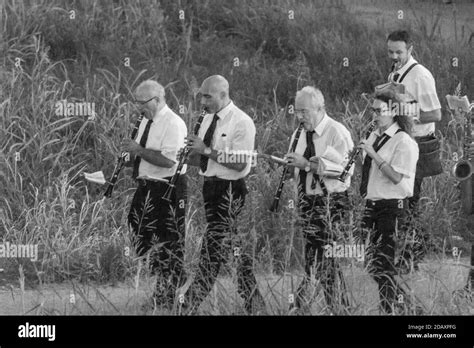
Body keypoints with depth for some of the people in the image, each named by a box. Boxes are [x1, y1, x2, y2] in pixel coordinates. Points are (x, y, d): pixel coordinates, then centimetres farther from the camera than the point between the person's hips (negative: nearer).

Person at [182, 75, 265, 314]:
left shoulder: (241, 123, -14)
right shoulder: (209, 119, 11)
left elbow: (240, 164, -21)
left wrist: (208, 150, -21)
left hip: (230, 190, -9)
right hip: (210, 185, 9)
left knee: (214, 248, -9)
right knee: (233, 246, 14)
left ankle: (190, 305, -11)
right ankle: (253, 304, 22)